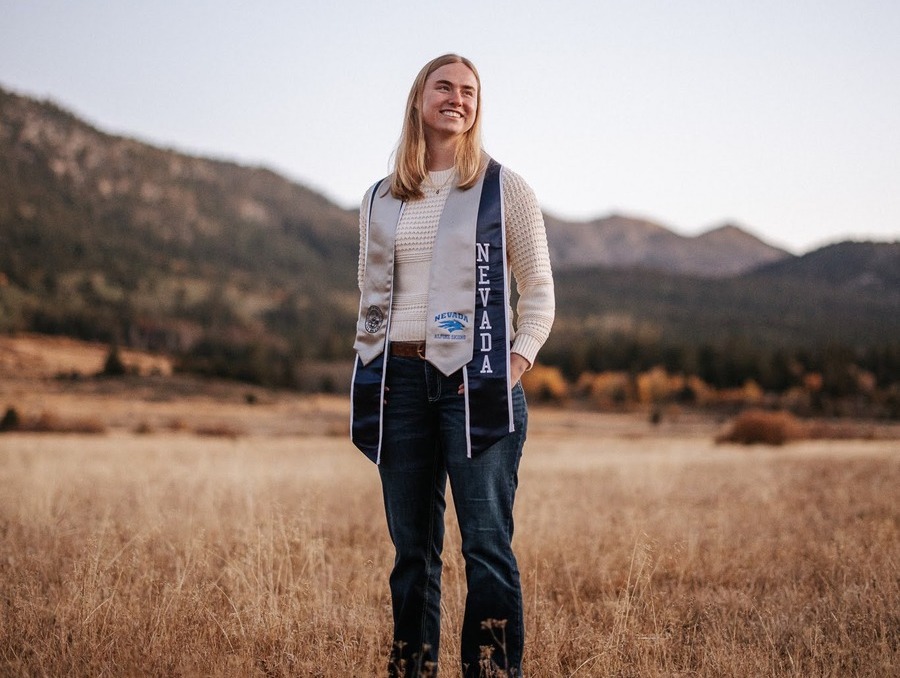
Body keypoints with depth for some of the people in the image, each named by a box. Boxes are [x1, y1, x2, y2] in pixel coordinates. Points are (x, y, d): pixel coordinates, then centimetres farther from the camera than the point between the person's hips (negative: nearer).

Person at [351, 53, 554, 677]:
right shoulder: (381, 201, 15)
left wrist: (517, 366, -9)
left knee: (487, 545, -8)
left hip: (475, 382, -4)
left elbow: (538, 291, 4)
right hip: (400, 381, 4)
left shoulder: (504, 189, 4)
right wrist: (369, 374, 8)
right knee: (412, 548, 8)